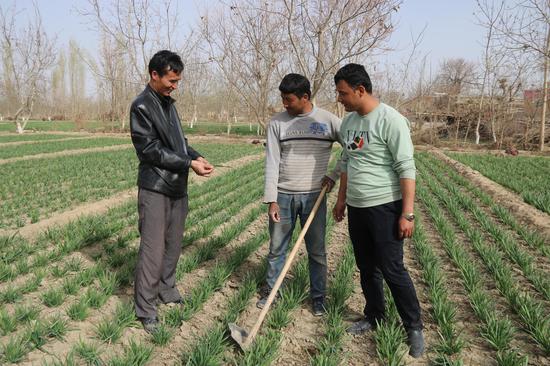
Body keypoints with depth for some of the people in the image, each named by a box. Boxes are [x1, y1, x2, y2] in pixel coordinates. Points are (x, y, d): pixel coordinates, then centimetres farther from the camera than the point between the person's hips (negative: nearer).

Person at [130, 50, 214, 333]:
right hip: (155, 189, -8)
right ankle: (145, 310, 5)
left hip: (177, 187, 8)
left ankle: (167, 291, 32)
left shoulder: (168, 103, 14)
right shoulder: (142, 106, -12)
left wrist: (196, 156, 1)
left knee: (173, 245, 16)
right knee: (153, 251, -6)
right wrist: (189, 164, -18)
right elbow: (152, 150, -17)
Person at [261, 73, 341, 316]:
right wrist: (271, 200, -8)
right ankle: (270, 290, 29)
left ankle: (318, 296, 24)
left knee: (317, 251, 8)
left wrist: (335, 175, -2)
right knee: (276, 248, 11)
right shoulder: (277, 123, 0)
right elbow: (272, 163, -3)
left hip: (314, 196, -1)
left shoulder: (328, 120, -2)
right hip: (283, 196, 1)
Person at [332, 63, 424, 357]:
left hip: (384, 207, -7)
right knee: (366, 268, 16)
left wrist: (407, 213, -19)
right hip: (356, 208, 7)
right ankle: (374, 317, 32)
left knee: (392, 269, -2)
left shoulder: (391, 120, -15)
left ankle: (414, 328, 14)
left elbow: (406, 169, -17)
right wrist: (341, 199, 19)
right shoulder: (348, 121, 8)